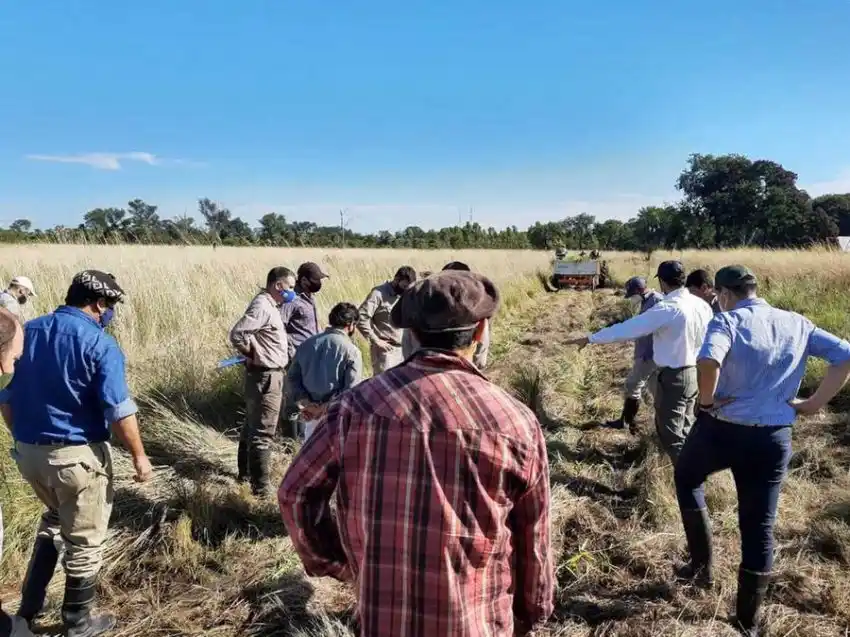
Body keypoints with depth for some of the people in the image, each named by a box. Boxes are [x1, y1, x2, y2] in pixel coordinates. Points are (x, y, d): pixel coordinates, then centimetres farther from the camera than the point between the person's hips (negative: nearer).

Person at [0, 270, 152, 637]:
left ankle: (29, 606, 34)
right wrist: (139, 456, -8)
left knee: (55, 518, 32)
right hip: (78, 455, -7)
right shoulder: (99, 343, -16)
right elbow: (118, 410, -19)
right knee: (85, 540, 11)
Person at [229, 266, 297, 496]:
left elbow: (254, 334, 21)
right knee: (262, 433, -4)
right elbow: (237, 334, -29)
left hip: (268, 375, 10)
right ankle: (260, 487, 3)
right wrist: (253, 355, -15)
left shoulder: (268, 305, 11)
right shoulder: (262, 306, -20)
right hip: (265, 376, -10)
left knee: (252, 427, 21)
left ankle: (246, 472, 36)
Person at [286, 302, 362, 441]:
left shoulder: (307, 344, 6)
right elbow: (351, 391, -20)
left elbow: (292, 378, 3)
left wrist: (304, 403, -5)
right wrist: (327, 407, -15)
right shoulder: (351, 351, -12)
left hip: (311, 414, 5)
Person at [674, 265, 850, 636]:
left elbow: (708, 361, -32)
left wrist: (707, 400, -15)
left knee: (687, 479, 29)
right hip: (774, 438, 4)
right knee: (759, 530, 13)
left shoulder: (728, 322, -12)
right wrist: (813, 404, 2)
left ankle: (701, 564, 27)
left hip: (720, 430, -3)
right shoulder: (798, 324, 5)